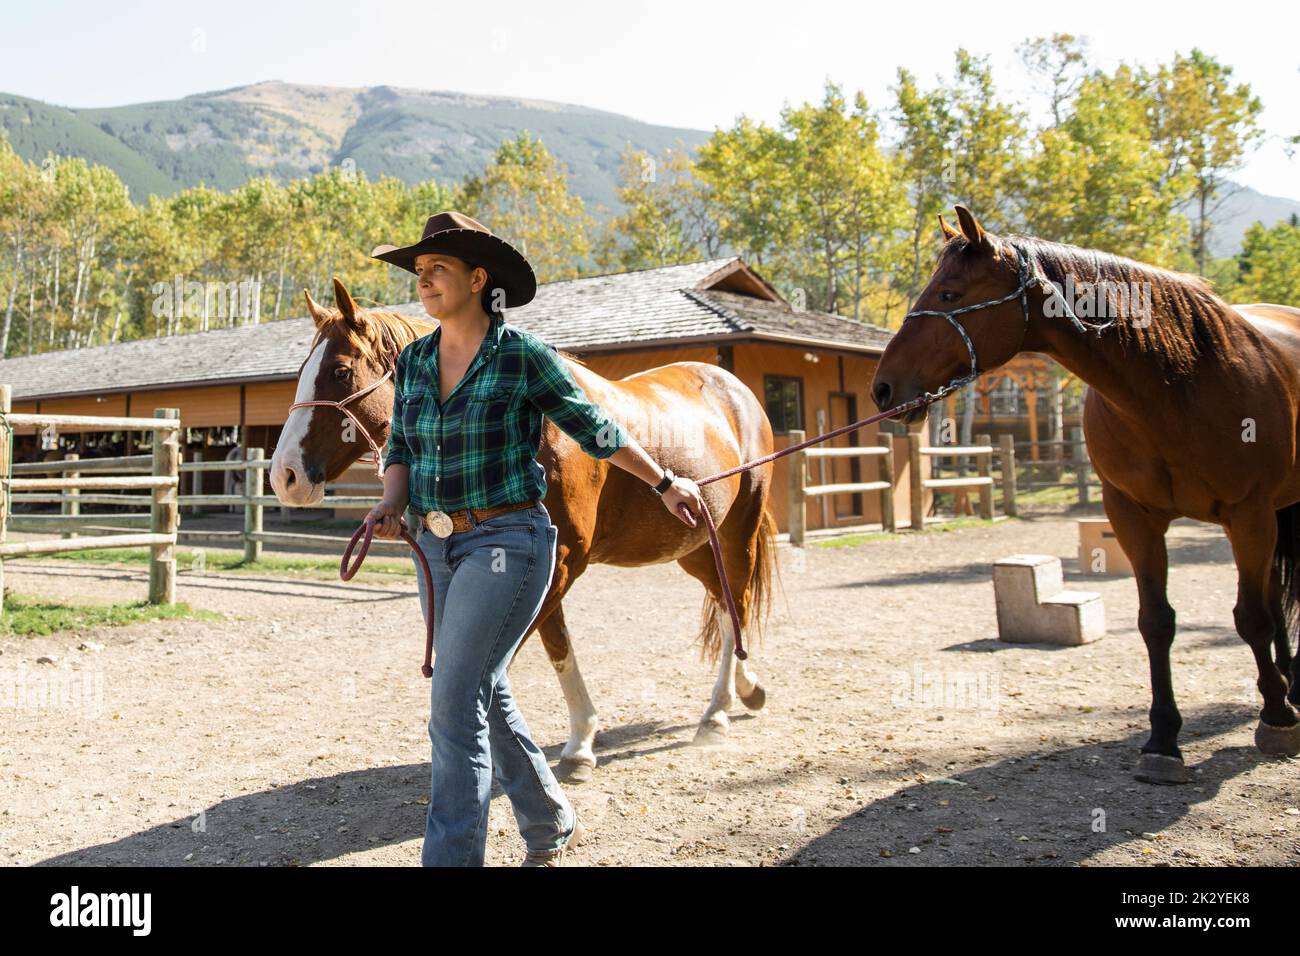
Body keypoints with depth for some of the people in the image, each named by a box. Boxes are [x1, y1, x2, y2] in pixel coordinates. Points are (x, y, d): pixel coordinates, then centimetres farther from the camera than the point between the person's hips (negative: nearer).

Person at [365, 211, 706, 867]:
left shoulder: (522, 356, -10)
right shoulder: (412, 361, 7)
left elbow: (597, 430, 0)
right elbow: (401, 450, 14)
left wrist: (665, 483, 7)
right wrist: (391, 505, -7)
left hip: (507, 542, -7)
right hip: (435, 547, 7)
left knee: (455, 707, -11)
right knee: (485, 697, 18)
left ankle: (452, 857, 1)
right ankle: (551, 827, 38)